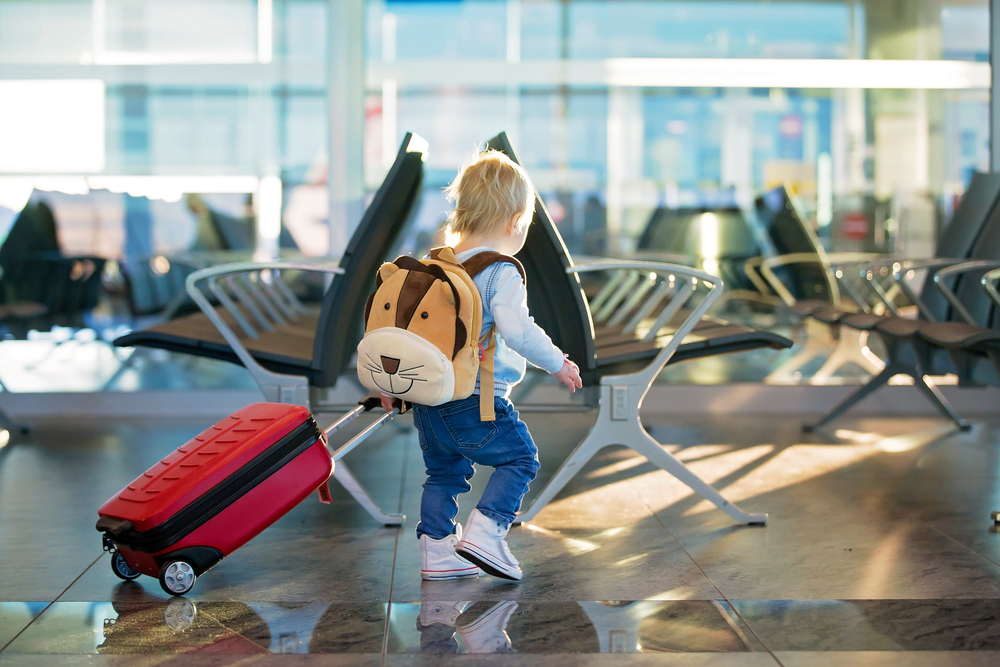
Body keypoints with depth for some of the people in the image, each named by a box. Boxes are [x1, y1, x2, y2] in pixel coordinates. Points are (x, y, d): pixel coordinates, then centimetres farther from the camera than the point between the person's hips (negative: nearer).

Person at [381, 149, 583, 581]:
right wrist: (557, 364, -10)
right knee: (520, 457, 8)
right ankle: (483, 533, -3)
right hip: (476, 401, -7)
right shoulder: (502, 274, -12)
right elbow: (517, 331, -24)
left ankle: (436, 551, 19)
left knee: (444, 471, 19)